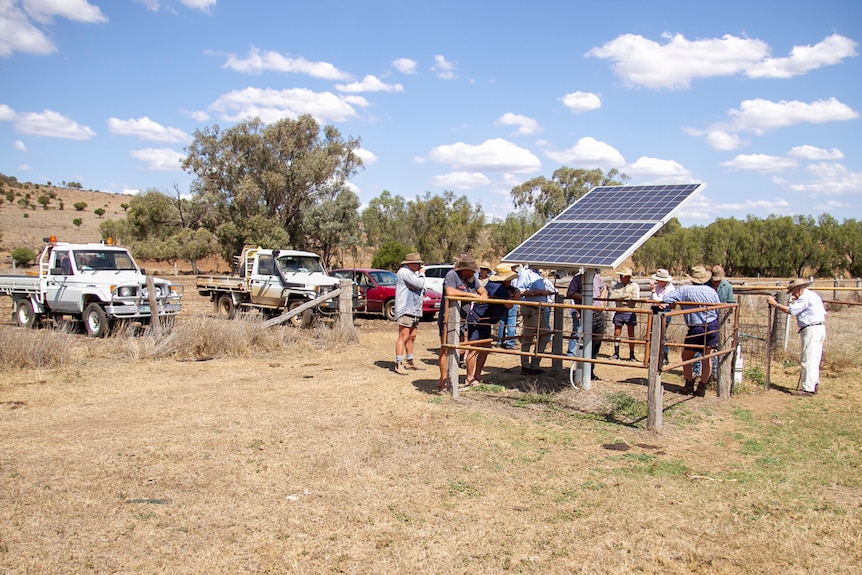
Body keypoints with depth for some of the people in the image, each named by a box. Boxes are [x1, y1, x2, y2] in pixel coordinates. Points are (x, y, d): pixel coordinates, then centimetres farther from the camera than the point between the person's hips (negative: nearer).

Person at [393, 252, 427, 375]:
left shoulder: (412, 272, 21)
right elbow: (419, 283, -19)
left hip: (414, 310, 10)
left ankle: (410, 361, 26)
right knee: (404, 336, -12)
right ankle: (399, 364, -12)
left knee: (412, 336, 16)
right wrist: (421, 274, -1)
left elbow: (421, 288, 23)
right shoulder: (404, 272, -12)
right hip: (405, 310, -10)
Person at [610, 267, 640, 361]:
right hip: (619, 312, 4)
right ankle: (616, 353, 13)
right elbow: (612, 296, -3)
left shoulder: (634, 286, 0)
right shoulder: (617, 285, 11)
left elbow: (635, 298, -13)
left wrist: (620, 297, -11)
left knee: (631, 334, 1)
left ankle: (631, 355, 6)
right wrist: (625, 296, -15)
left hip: (630, 312, -4)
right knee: (616, 333, 5)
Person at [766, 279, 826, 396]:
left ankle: (808, 389, -7)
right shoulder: (813, 296, 19)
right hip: (820, 328, 11)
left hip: (811, 330, -11)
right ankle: (814, 384, 21)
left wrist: (775, 303, -4)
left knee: (808, 360, -8)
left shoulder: (805, 298, -13)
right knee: (814, 359, 15)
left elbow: (789, 310, -15)